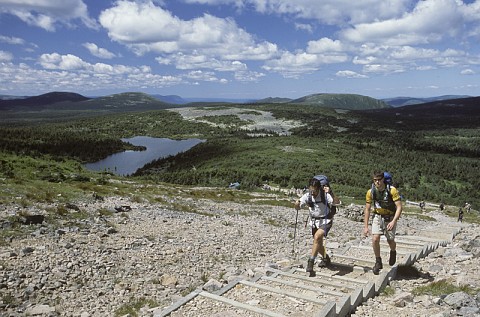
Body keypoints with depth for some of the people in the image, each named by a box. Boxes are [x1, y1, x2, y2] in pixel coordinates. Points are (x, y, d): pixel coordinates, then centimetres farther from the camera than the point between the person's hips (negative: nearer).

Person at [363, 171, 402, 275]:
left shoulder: (392, 190, -22)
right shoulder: (371, 192, -13)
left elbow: (399, 207, -22)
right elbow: (367, 210, -4)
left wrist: (393, 221, -34)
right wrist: (365, 226, -6)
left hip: (390, 218, -1)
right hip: (378, 216, 2)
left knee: (390, 241, 5)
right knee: (375, 239, -15)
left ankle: (393, 252, 43)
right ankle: (378, 262, 5)